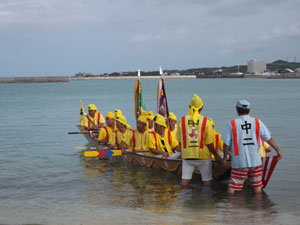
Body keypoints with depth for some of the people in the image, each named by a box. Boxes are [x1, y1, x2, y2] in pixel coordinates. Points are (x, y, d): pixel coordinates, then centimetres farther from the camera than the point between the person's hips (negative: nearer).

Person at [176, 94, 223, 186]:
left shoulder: (182, 120, -2)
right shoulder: (205, 121, -9)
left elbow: (180, 141, 4)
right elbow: (209, 143, -8)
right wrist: (216, 155, 5)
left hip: (187, 156, 2)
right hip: (203, 156, -2)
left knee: (185, 179, 6)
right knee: (207, 180, 10)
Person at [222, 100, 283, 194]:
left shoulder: (232, 124, -4)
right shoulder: (257, 122, 2)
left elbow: (226, 144, -3)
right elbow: (269, 138, 3)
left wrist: (225, 157, 10)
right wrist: (278, 150, 14)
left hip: (239, 162, -2)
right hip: (255, 161, 2)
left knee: (232, 186, 4)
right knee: (257, 185, 14)